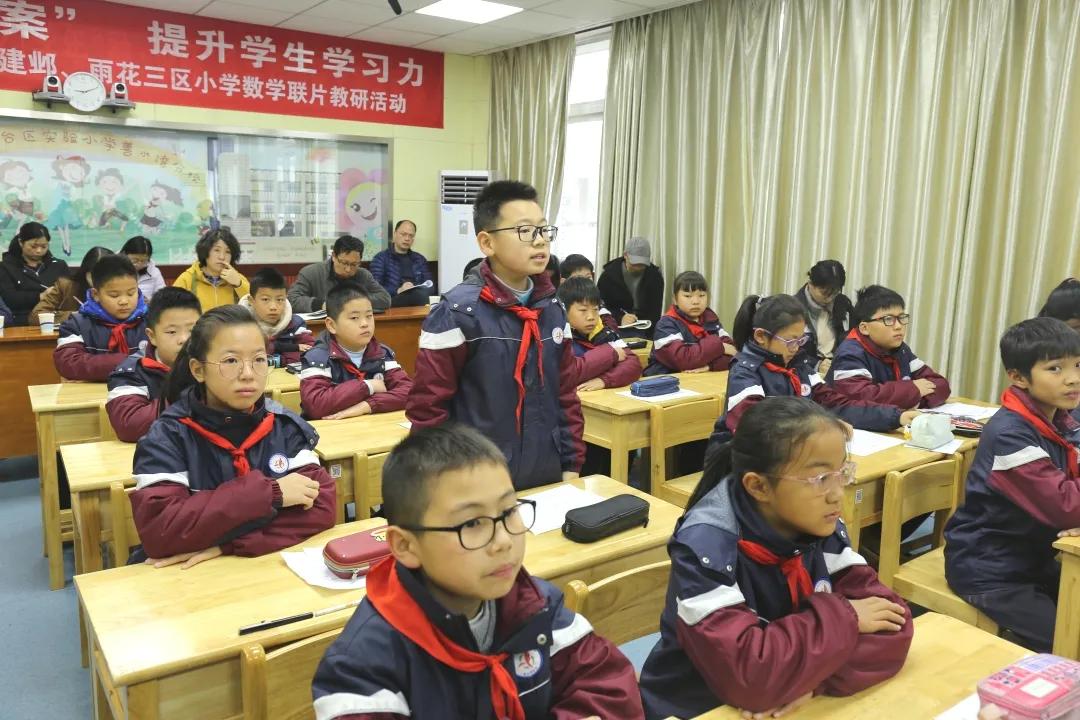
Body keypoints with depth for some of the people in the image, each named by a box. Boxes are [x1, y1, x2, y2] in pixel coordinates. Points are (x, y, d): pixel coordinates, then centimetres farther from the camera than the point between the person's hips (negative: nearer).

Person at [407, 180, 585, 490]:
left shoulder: (553, 310, 4)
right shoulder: (457, 312, -15)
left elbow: (566, 395, 11)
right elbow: (426, 409, -14)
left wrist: (571, 465, 8)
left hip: (547, 480, 6)